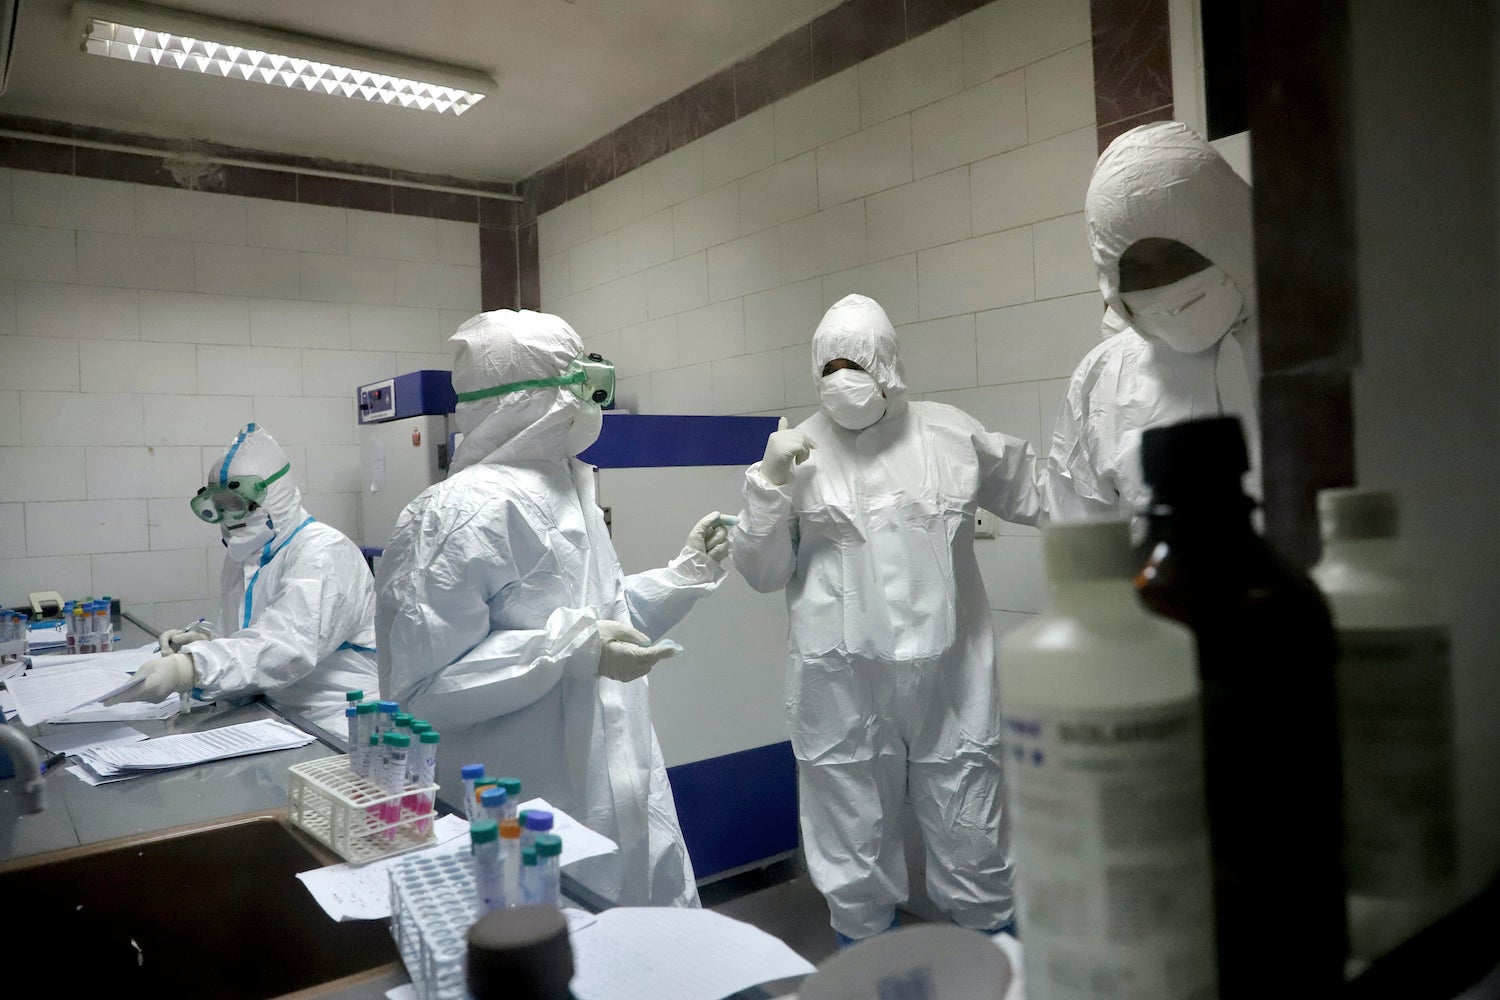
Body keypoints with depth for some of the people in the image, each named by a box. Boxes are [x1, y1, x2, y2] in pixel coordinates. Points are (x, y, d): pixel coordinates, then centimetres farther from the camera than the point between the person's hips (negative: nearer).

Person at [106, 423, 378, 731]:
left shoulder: (324, 553, -13)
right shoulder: (242, 558, 14)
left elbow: (289, 647, -28)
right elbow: (244, 647, 19)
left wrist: (186, 670, -36)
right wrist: (204, 642, -2)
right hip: (278, 718, 8)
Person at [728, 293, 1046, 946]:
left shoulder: (952, 433, 5)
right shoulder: (797, 451, 3)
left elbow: (1036, 493, 19)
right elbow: (761, 572, 4)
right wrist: (768, 485, -9)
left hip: (950, 672, 1)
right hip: (840, 680, 0)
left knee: (974, 843, 13)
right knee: (853, 850, 12)